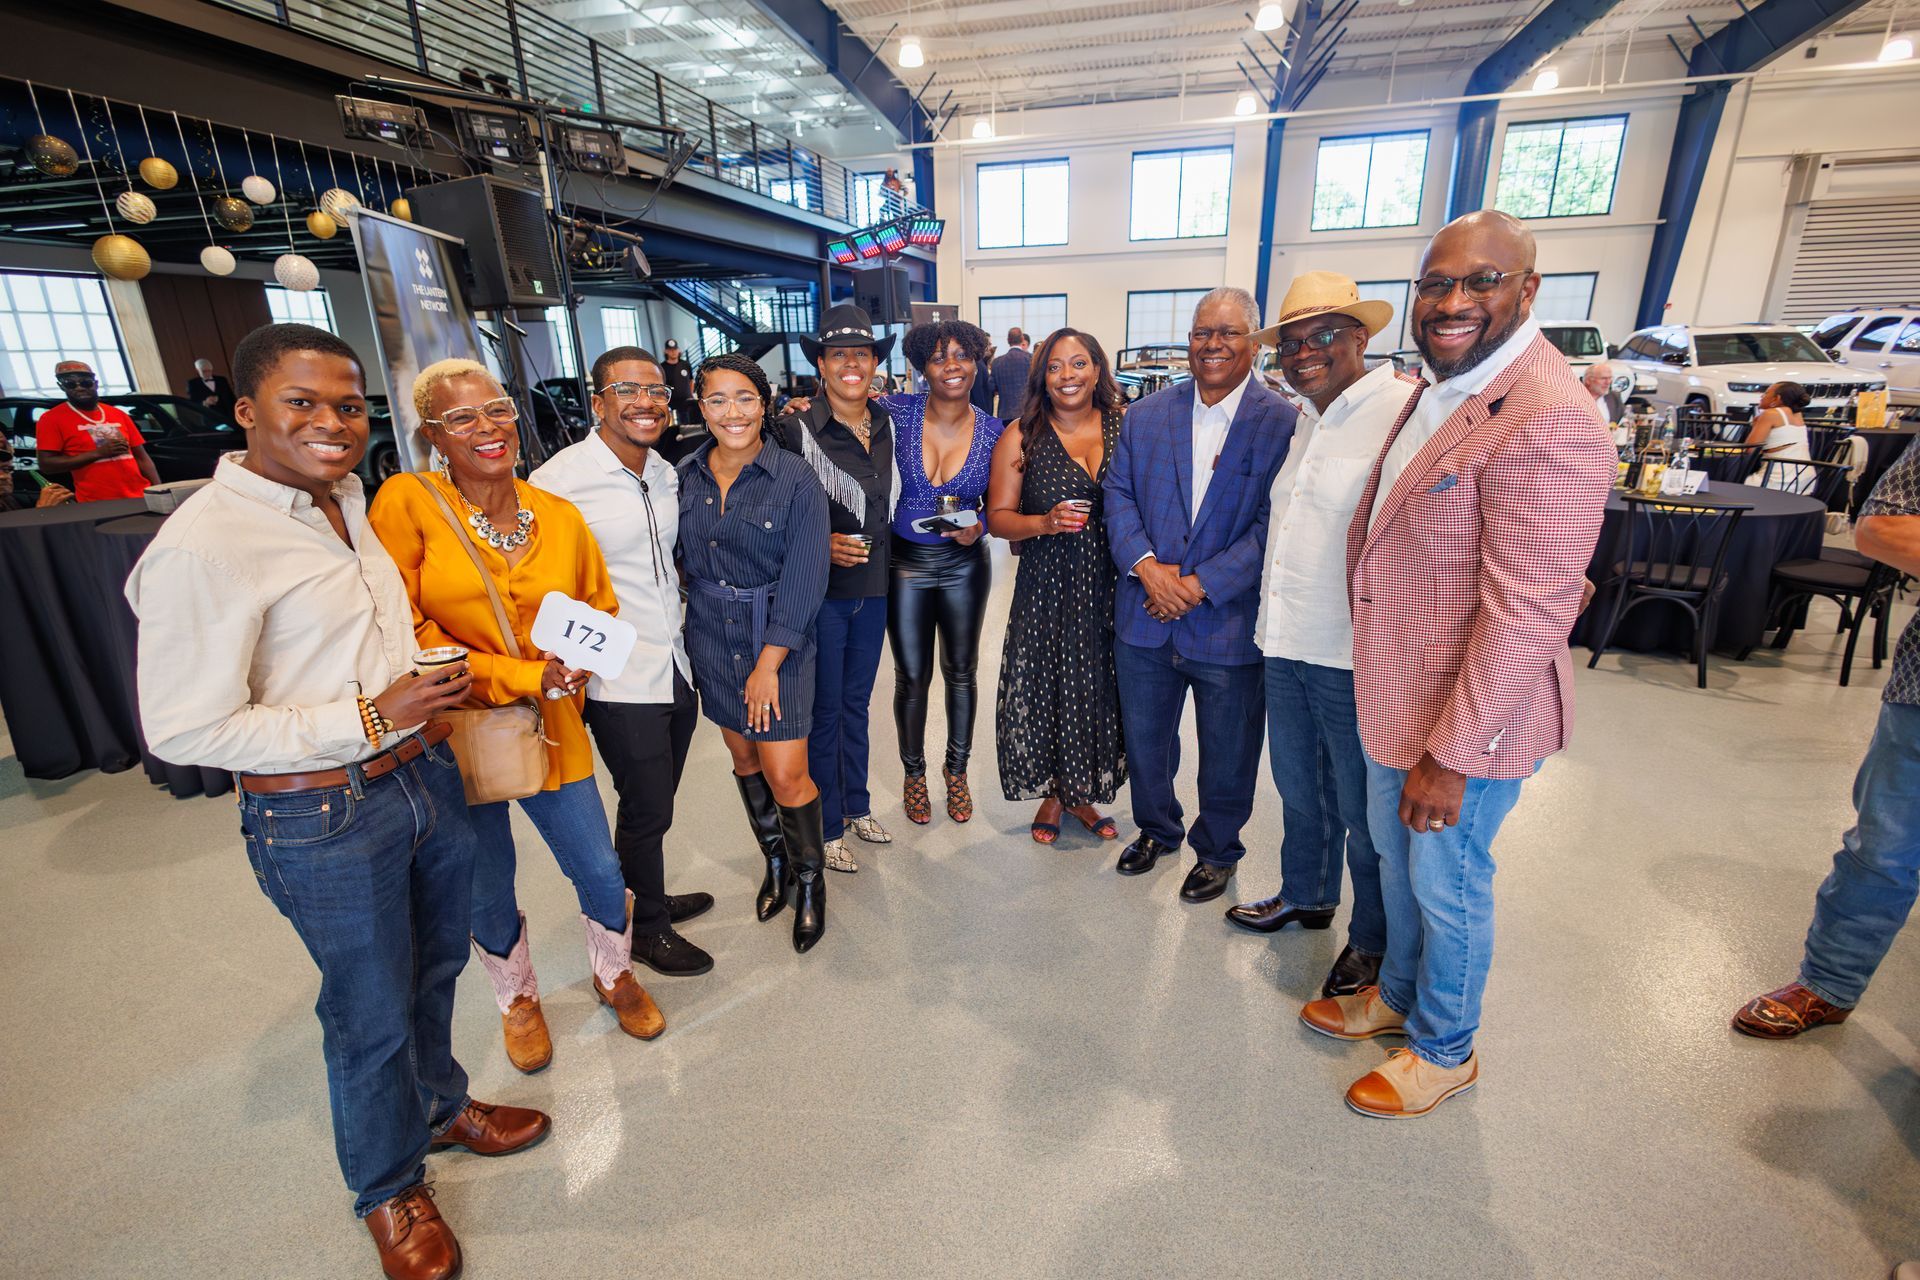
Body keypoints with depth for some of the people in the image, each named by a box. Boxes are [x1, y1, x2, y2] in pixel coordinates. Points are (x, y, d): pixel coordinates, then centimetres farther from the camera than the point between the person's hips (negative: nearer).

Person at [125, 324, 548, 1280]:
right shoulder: (202, 545, -20)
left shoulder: (349, 500, 5)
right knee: (371, 1014, 13)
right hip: (323, 817, -7)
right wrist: (369, 718, -21)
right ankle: (388, 1189, 41)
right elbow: (184, 731, -19)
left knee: (436, 965, 24)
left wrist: (433, 679, 6)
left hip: (426, 775, 7)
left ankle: (439, 1107, 52)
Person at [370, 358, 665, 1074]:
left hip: (551, 733, 2)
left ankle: (614, 974, 42)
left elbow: (600, 612, 9)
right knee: (488, 891, 17)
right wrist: (522, 677, -19)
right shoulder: (406, 504, -10)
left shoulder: (561, 517, 0)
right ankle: (517, 1000, 46)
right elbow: (404, 633, -13)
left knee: (601, 873, 10)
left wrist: (573, 663, -12)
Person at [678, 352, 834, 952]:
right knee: (744, 758, 16)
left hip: (778, 641, -4)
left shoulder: (795, 479, -12)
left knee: (786, 774, -3)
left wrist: (768, 663, -15)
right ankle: (775, 860, 38)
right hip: (710, 640, 5)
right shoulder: (686, 477, 1)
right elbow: (680, 559, 12)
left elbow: (804, 581, -14)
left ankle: (810, 878, 22)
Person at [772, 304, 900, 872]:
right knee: (823, 711, 8)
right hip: (820, 591, -5)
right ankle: (827, 826, 26)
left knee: (857, 703, 20)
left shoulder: (887, 423, 4)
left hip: (873, 588, 6)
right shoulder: (797, 428, -14)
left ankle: (857, 805, 38)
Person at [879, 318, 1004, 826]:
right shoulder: (898, 412, -10)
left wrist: (977, 527, -16)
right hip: (905, 562, -1)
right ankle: (914, 774, 33)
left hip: (964, 565, 1)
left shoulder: (992, 431, -6)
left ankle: (956, 770, 36)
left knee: (961, 672, 14)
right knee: (912, 678, 9)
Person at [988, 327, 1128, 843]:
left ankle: (1081, 794, 33)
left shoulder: (1127, 425, 3)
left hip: (1110, 587, 2)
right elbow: (998, 517, -1)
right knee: (1045, 691, 5)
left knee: (1100, 691, 9)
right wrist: (1045, 522, -18)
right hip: (1046, 589, -1)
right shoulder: (1021, 437, -1)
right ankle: (1050, 795, 30)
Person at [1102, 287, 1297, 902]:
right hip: (1145, 619, 4)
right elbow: (1118, 494, 2)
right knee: (1143, 739, 19)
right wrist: (1145, 565, -14)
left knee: (1227, 755, 14)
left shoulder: (1284, 424, -9)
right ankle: (1156, 829, 45)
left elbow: (1274, 526, -14)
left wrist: (1201, 585, -19)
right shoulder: (1145, 415, 4)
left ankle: (1217, 851, 40)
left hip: (1230, 625, -3)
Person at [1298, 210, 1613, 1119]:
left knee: (1445, 885, 12)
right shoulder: (1436, 388, 7)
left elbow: (1525, 616, -26)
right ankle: (1397, 996, 48)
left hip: (1471, 716, -8)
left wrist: (1453, 754, -23)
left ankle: (1444, 1051, 38)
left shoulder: (1547, 421, -24)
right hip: (1394, 696, 9)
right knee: (1394, 857, 24)